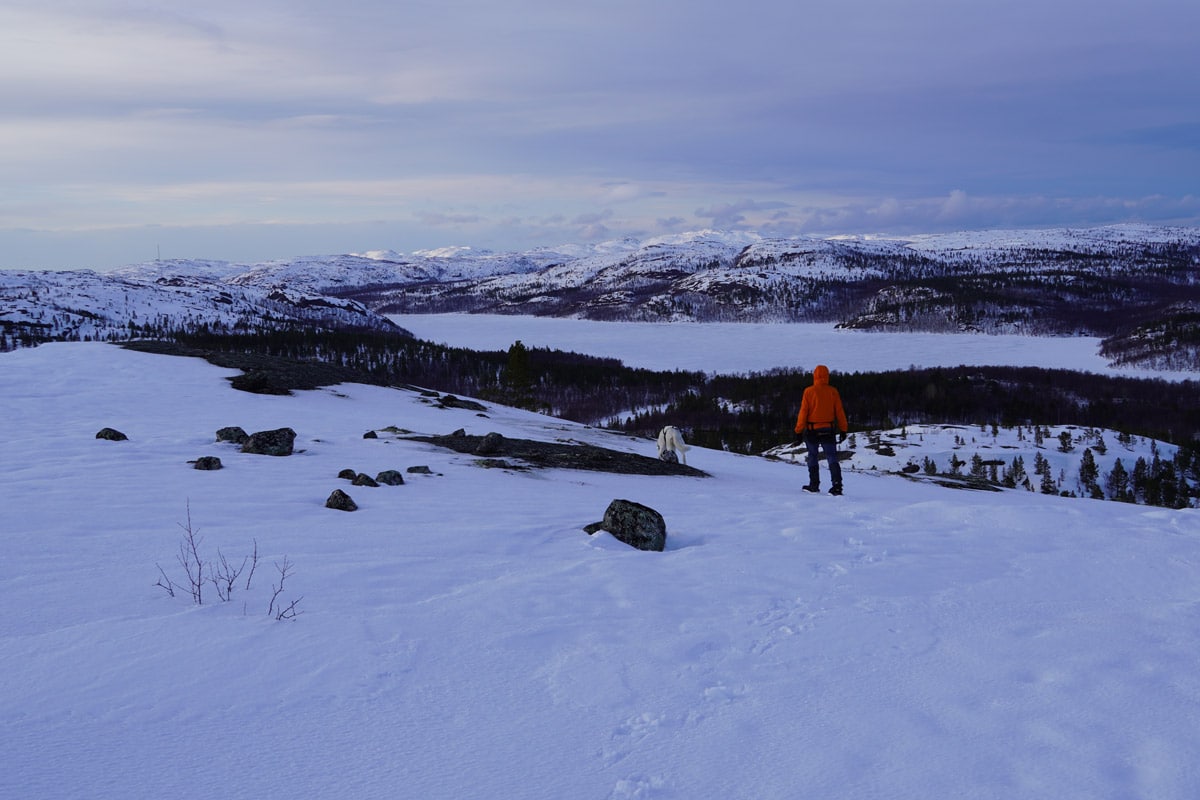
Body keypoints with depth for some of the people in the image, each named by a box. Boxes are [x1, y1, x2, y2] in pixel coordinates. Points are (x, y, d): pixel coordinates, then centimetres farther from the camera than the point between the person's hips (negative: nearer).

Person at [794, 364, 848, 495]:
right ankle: (837, 485, -14)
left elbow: (803, 412, -7)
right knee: (832, 458, 0)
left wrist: (799, 430, -2)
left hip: (812, 430, -1)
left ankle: (814, 485, 15)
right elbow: (839, 412, 1)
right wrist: (843, 430, 8)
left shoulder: (809, 391, -8)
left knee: (813, 458, 13)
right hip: (828, 430, 2)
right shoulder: (833, 392, -1)